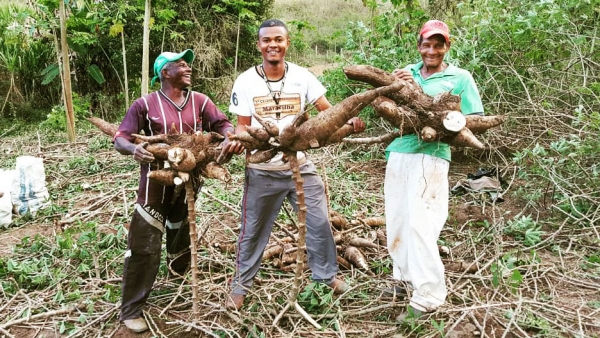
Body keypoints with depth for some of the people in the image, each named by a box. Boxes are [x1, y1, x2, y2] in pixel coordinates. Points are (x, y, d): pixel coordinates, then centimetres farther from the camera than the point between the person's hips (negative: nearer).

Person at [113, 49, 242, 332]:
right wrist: (134, 149, -30)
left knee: (183, 238, 24)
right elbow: (120, 138, -7)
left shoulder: (199, 101, 3)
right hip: (156, 185, -4)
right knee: (144, 248, -2)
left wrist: (230, 138, -23)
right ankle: (130, 310, 11)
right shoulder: (145, 104, -6)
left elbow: (223, 125, 1)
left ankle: (179, 276, 52)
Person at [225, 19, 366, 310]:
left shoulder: (302, 76, -5)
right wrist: (237, 140, -27)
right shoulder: (245, 82, -7)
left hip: (300, 166, 1)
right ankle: (240, 284, 32)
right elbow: (242, 126, -5)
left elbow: (327, 109, -10)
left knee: (319, 223, 10)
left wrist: (349, 120, -30)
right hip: (262, 171, -1)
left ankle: (326, 275, 34)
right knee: (252, 230, 12)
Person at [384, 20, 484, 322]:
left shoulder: (460, 78, 0)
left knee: (419, 225, -10)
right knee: (396, 221, 12)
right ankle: (405, 276, 31)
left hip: (430, 157, -5)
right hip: (398, 154, 6)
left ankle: (427, 296, 0)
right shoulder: (407, 73, 12)